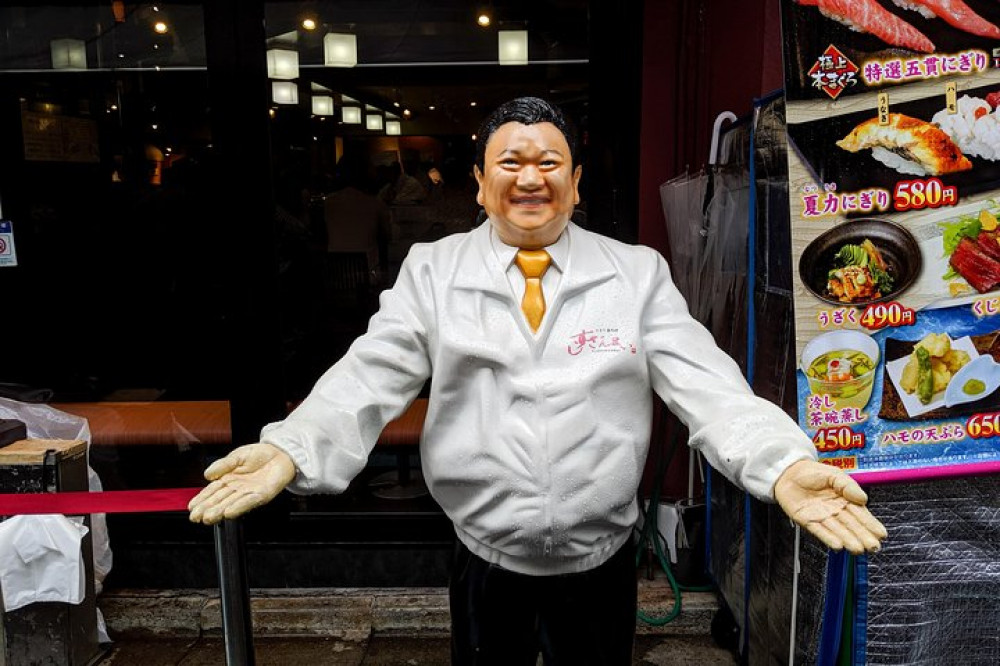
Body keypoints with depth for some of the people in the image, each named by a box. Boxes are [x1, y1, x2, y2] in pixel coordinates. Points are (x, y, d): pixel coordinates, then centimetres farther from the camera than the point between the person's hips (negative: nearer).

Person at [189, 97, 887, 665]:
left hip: (602, 565, 1)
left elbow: (707, 384, -11)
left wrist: (785, 465, -28)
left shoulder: (639, 274, -3)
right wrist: (290, 450, -28)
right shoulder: (432, 271, -3)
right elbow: (369, 379, -10)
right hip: (485, 566, 0)